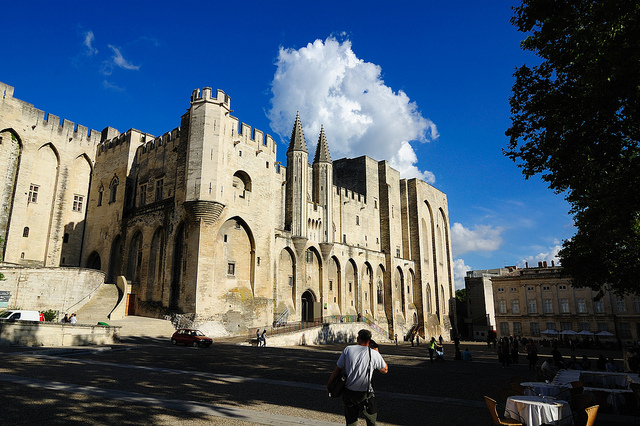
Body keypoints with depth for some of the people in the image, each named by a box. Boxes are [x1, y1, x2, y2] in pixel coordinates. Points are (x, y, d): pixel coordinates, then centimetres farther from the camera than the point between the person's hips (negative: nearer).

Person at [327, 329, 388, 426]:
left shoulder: (348, 350, -4)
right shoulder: (374, 354, -8)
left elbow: (337, 369, 0)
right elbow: (385, 370, 10)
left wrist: (329, 385, 11)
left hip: (348, 393, 2)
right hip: (365, 395, -2)